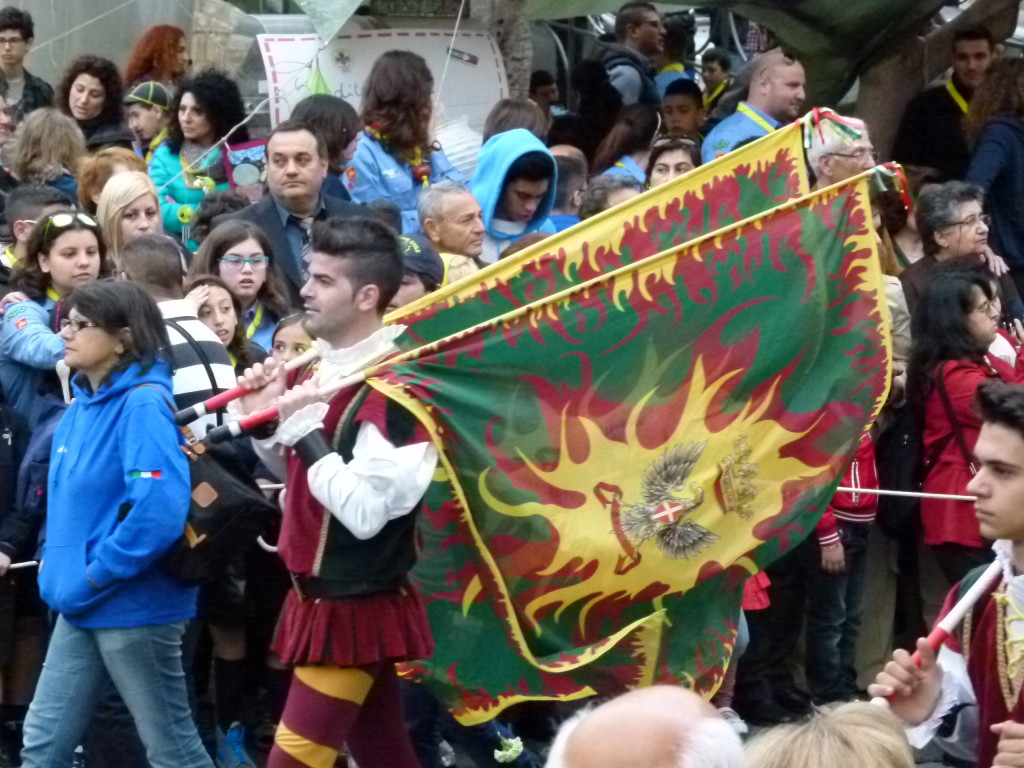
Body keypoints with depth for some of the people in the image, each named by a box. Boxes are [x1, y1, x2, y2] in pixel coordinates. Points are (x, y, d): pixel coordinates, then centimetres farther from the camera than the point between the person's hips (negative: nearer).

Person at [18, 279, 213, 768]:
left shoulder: (143, 404, -17)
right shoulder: (83, 405, 10)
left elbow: (160, 509, -28)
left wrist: (97, 577, -20)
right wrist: (59, 568, 11)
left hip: (133, 606, -9)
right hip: (82, 607, 9)